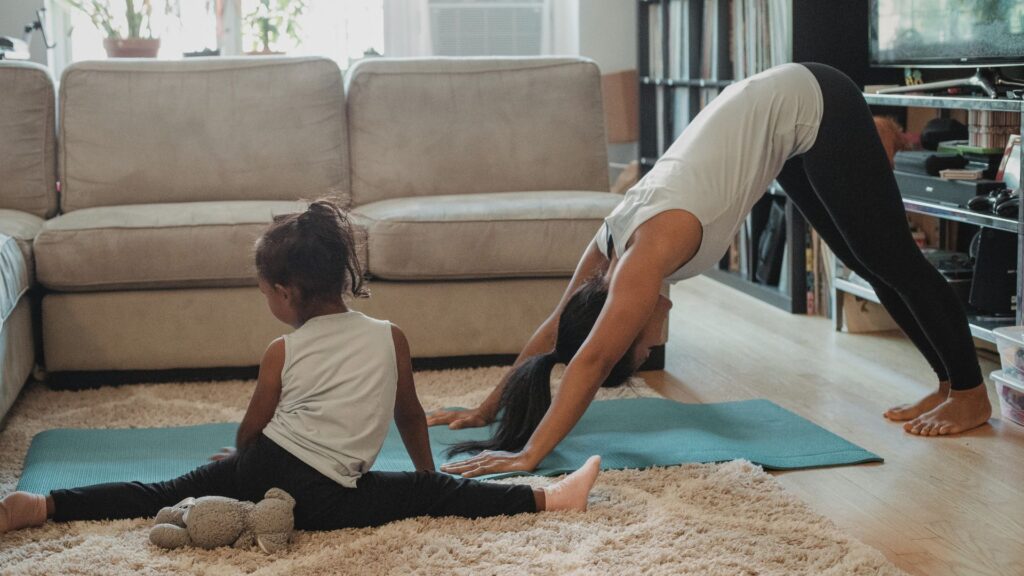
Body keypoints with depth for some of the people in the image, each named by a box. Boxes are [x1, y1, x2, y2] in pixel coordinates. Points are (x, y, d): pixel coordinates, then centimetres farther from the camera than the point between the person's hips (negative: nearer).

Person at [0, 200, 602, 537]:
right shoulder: (390, 338, 6)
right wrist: (429, 471, 34)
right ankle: (548, 497, -11)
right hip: (321, 497, -1)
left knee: (165, 492, 8)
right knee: (425, 491, -1)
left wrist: (238, 458, 39)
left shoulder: (282, 353, 6)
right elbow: (411, 416, 17)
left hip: (262, 467, 1)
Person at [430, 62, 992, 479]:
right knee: (863, 259, 15)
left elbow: (591, 361, -34)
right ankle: (948, 386, 27)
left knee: (890, 259, 2)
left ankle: (970, 394, 17)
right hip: (783, 111, 7)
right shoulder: (614, 240, -8)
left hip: (813, 105, -7)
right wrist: (485, 411, 4)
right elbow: (552, 329, 3)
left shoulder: (654, 243, -30)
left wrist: (528, 455, -36)